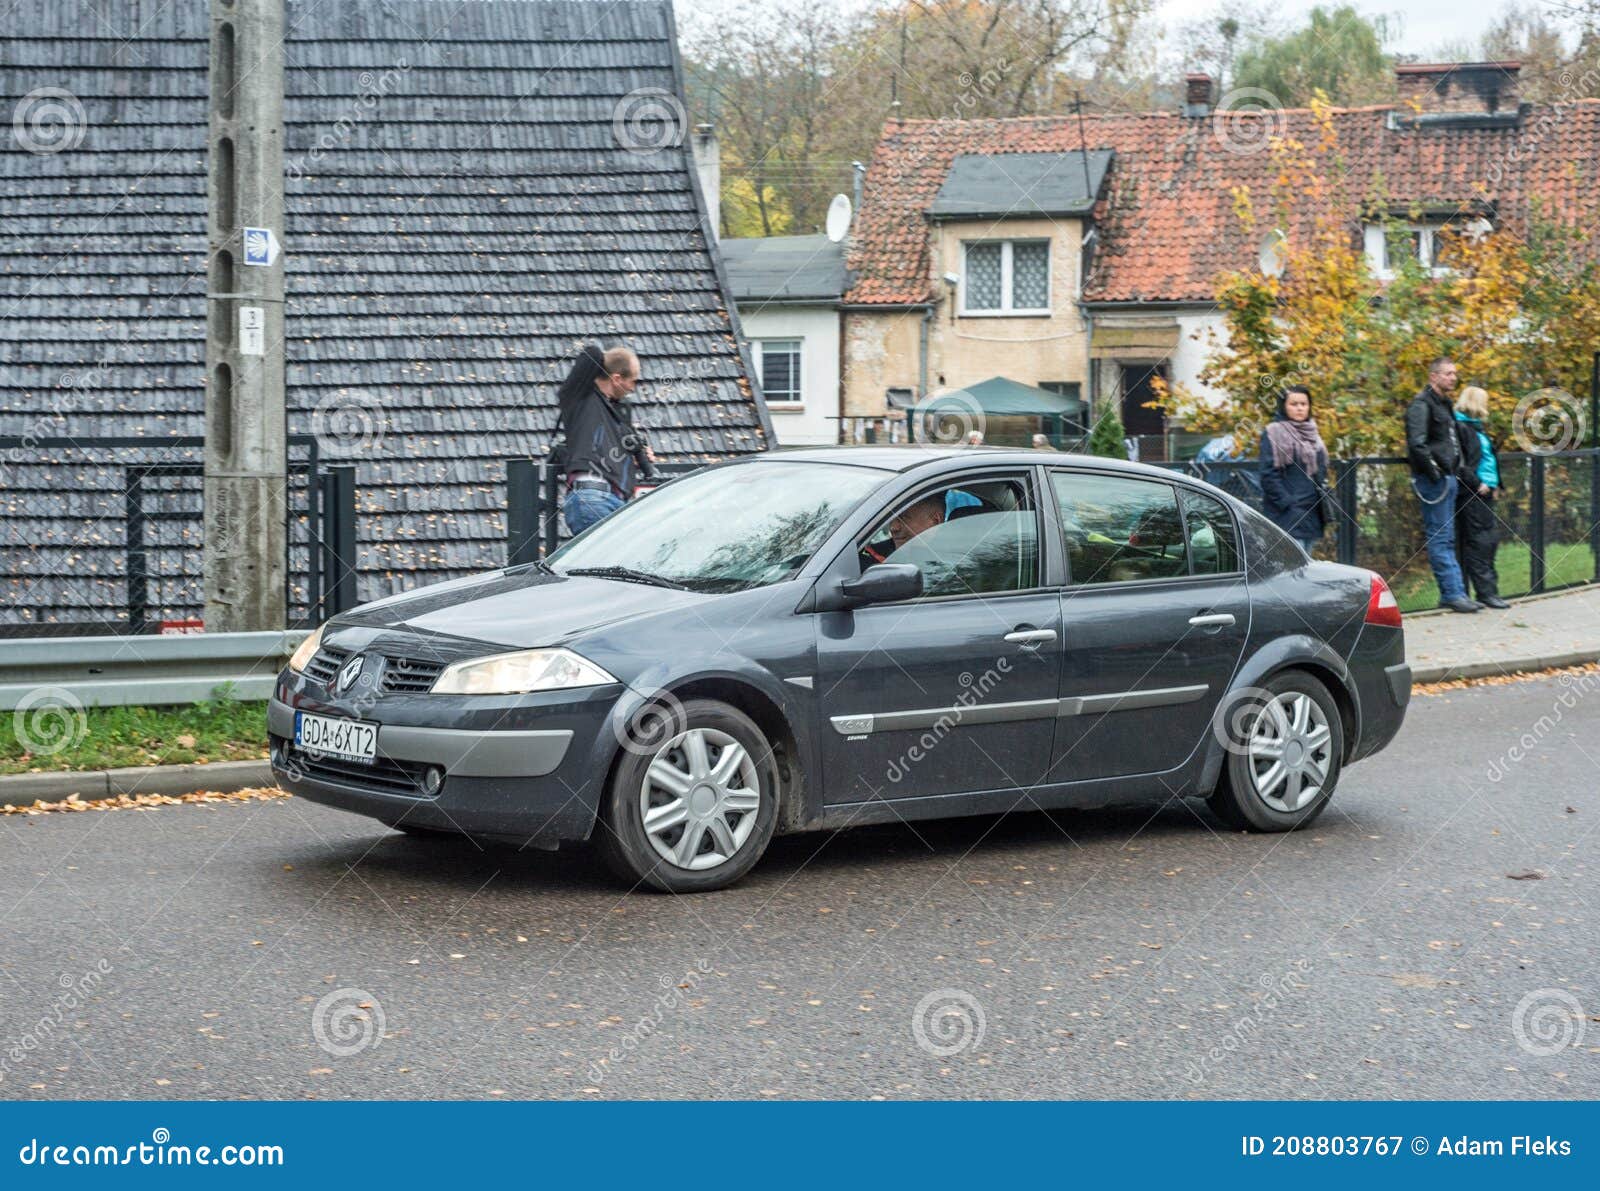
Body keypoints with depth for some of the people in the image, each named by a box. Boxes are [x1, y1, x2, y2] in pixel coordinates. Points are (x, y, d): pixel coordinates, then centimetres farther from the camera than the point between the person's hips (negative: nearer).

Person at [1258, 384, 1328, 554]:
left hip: (1311, 514, 8)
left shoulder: (1312, 433, 19)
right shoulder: (1273, 434, -4)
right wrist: (1287, 503, -17)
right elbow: (1268, 475, -11)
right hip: (1287, 515, -8)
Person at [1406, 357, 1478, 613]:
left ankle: (1451, 594, 14)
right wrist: (1434, 472, -19)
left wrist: (1454, 469, 15)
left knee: (1447, 539, 11)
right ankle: (1453, 593, -9)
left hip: (1447, 478, 10)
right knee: (1439, 539, -8)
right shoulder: (1422, 404, -12)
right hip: (1433, 480, -10)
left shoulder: (1445, 404, 18)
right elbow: (1417, 443, -22)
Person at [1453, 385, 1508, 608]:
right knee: (1478, 542, -8)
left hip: (1484, 491, 10)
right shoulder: (1460, 427, -10)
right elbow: (1459, 462, -18)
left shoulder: (1476, 426, 20)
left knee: (1487, 541, 9)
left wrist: (1494, 485, 14)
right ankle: (1485, 592, -8)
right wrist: (1477, 484, -17)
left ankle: (1488, 590, 13)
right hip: (1471, 495, -10)